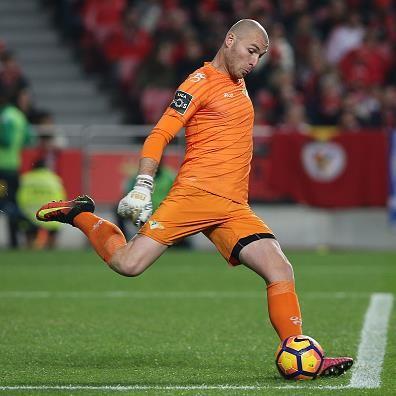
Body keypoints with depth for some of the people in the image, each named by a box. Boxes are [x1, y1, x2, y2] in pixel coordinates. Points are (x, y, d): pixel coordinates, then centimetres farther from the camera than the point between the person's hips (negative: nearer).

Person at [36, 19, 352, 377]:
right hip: (194, 194, -7)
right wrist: (143, 187, -16)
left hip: (235, 209, 7)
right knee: (128, 264, -15)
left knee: (281, 271, -10)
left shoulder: (238, 84, 23)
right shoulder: (202, 82, -2)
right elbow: (159, 135, -7)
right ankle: (80, 215, 12)